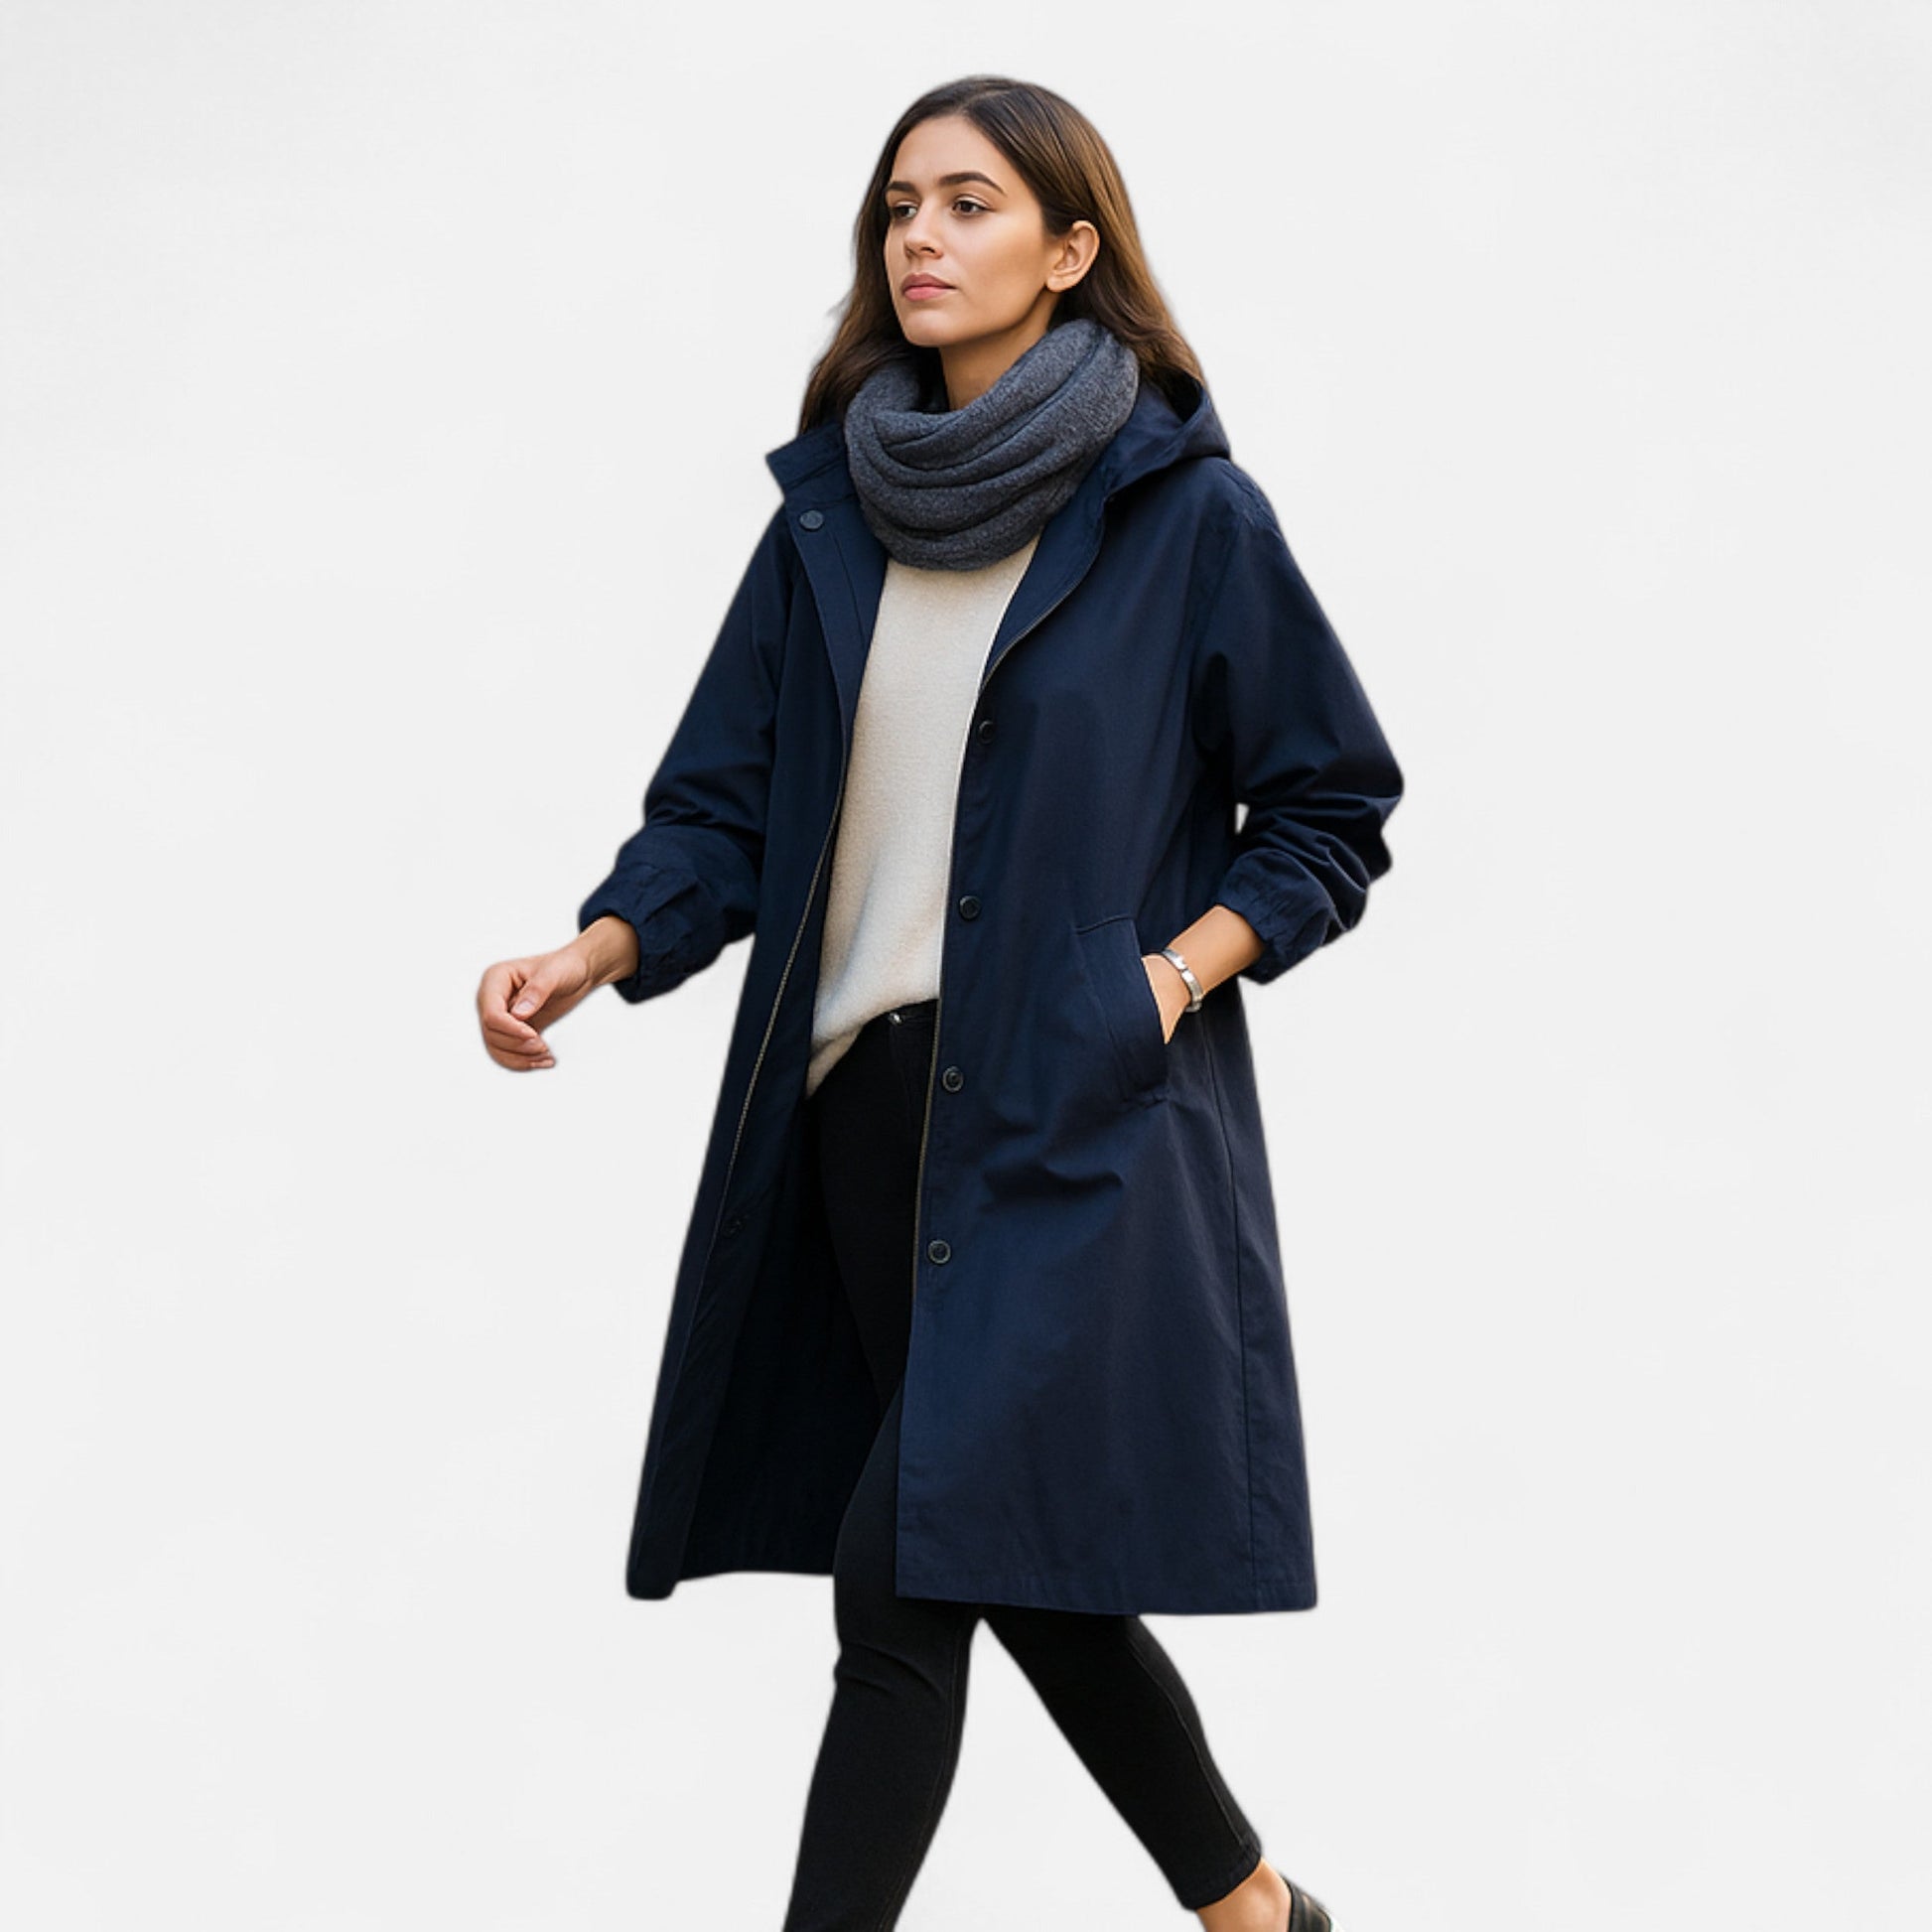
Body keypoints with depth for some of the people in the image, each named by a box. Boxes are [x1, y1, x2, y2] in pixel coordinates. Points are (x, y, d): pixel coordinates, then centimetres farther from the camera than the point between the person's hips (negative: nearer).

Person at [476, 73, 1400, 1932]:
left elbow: (1331, 812, 3)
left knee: (905, 1573, -12)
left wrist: (1173, 975, -11)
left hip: (1075, 1127, -5)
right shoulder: (831, 510, 9)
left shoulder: (1186, 514, -4)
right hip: (861, 1107, 5)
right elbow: (726, 803, 9)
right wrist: (598, 949, -8)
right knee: (1029, 1564, 14)